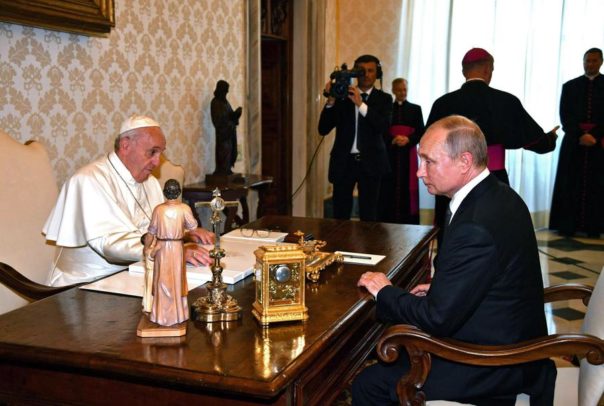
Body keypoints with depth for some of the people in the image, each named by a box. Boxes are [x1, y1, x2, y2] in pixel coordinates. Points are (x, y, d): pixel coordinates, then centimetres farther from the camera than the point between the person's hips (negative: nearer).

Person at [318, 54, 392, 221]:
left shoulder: (384, 98, 5)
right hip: (343, 162, 0)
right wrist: (331, 101, -14)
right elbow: (323, 129, 0)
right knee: (340, 215, 2)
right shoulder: (342, 95, 5)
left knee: (369, 216, 5)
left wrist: (361, 104, -21)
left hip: (370, 162, 0)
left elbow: (384, 127, -13)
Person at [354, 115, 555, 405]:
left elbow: (437, 319, -24)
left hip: (494, 370, -10)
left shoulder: (475, 227, -30)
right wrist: (438, 288, 3)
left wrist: (385, 292, -9)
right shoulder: (499, 195, 1)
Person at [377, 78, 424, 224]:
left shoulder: (415, 109, 11)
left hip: (408, 154, 0)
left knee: (407, 187, -4)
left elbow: (421, 132, 4)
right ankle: (389, 221, 0)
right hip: (390, 154, 0)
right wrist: (393, 140, -14)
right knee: (389, 187, -4)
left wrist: (408, 139, -14)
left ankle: (408, 221, 1)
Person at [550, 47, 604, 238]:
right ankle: (568, 226, 1)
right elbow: (565, 117, 2)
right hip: (573, 142, 1)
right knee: (570, 185, -2)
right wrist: (580, 136, -11)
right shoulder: (570, 86, 10)